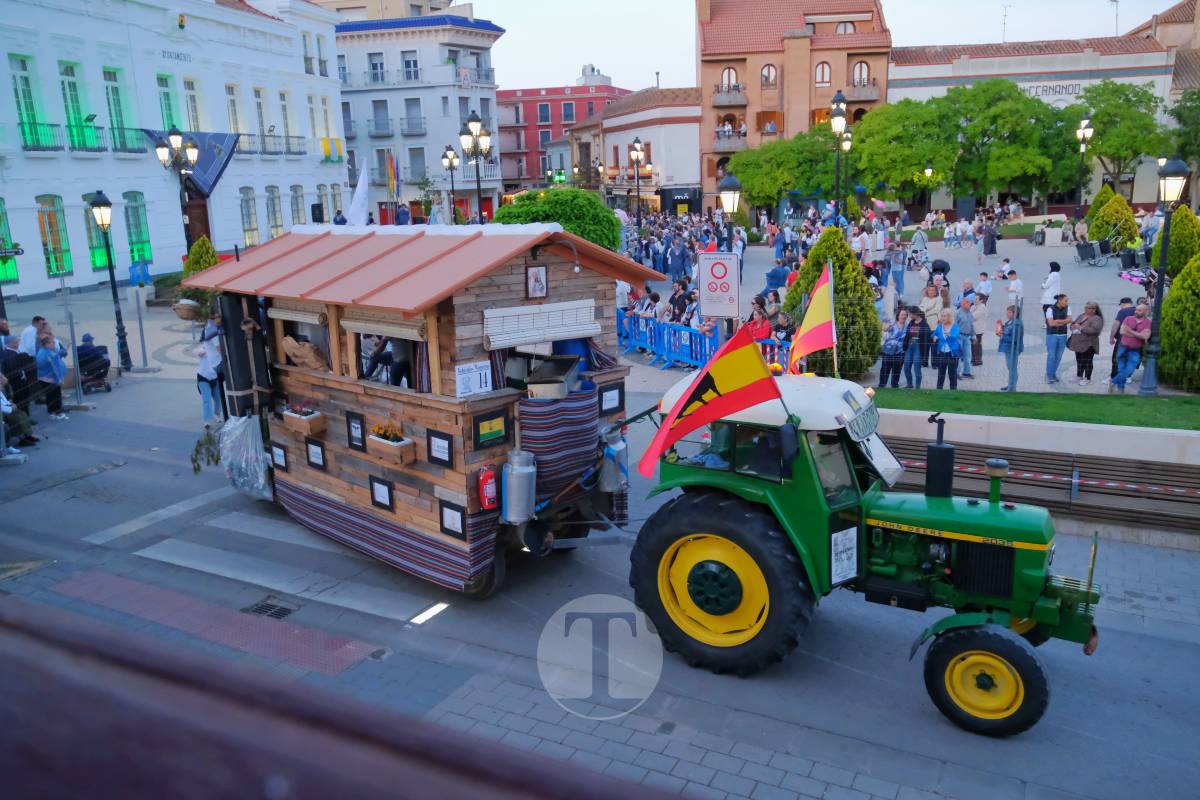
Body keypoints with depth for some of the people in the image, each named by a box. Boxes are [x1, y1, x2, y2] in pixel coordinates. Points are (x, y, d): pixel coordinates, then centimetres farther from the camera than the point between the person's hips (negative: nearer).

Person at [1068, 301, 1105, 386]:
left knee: (1087, 362, -1)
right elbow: (1073, 324, 19)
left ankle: (1087, 379, 9)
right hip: (1078, 343, 7)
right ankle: (1079, 377, 29)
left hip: (1088, 345, -7)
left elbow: (1094, 330, -26)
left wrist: (1081, 328, -23)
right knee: (1079, 361, 17)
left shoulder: (1096, 319, -12)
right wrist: (1074, 327, -6)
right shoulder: (1081, 316, 12)